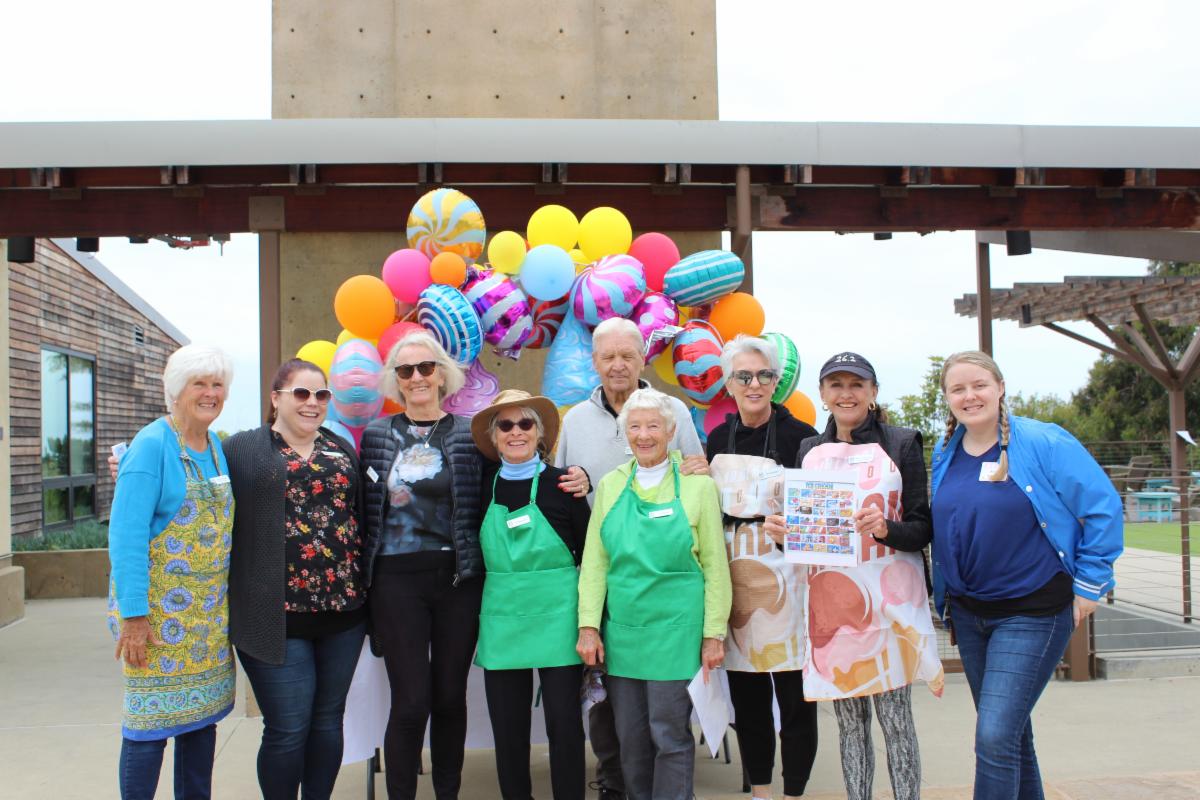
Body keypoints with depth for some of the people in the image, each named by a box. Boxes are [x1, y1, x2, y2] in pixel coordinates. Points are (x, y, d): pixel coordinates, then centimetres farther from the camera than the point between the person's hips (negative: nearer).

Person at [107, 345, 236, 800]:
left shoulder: (218, 447, 10)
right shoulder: (152, 445, -12)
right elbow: (126, 535, -17)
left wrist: (226, 599, 13)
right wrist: (133, 615, -21)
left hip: (209, 611, 7)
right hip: (159, 610, -7)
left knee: (202, 713, 12)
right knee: (152, 720, 0)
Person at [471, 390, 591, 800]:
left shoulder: (561, 484, -3)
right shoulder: (485, 486, 4)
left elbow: (589, 554, 1)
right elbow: (477, 556, 14)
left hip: (557, 618, -2)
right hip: (502, 619, 3)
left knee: (564, 723, 2)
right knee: (507, 727, 7)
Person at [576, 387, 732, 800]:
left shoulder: (697, 485, -2)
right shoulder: (611, 485, 7)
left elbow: (715, 565, -1)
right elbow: (594, 561, 8)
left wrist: (714, 634, -4)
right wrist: (589, 625, 1)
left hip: (675, 627, -3)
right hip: (622, 628, 3)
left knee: (670, 734, 1)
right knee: (630, 735, 11)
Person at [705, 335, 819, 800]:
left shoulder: (800, 437, -6)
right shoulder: (718, 439, 9)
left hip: (785, 576, -4)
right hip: (734, 572, 4)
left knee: (794, 697, 3)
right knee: (746, 696, 12)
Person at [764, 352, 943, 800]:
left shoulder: (902, 444, 1)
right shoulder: (809, 450, 11)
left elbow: (922, 529, -2)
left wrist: (884, 528, -21)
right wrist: (780, 529, -6)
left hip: (889, 598, -3)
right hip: (830, 599, 3)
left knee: (895, 717, 0)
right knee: (849, 721, 9)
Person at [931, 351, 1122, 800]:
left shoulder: (1043, 443, -13)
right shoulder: (945, 454, 4)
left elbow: (1103, 507, -11)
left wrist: (1089, 585, -10)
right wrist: (945, 595, 13)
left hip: (1032, 611, -6)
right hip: (968, 613, 6)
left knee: (995, 737, -12)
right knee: (1008, 730, 18)